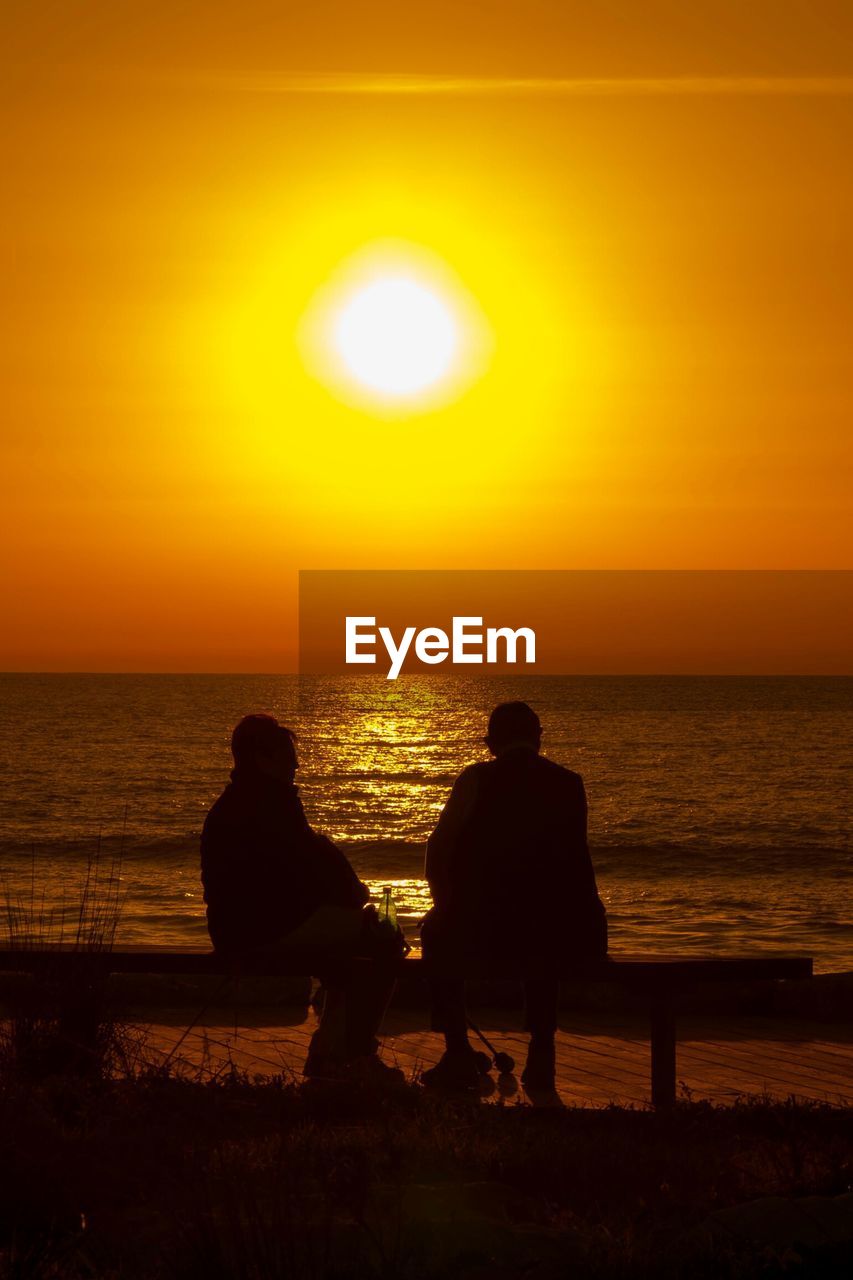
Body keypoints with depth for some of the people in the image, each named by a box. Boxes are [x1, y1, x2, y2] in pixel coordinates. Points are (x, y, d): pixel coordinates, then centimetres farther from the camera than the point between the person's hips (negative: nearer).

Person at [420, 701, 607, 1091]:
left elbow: (439, 850, -2)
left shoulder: (477, 779, -2)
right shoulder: (569, 783, 8)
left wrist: (446, 903, 15)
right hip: (568, 937, 3)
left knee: (437, 931, 30)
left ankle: (459, 1057, 27)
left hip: (485, 932, -3)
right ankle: (540, 1056, 35)